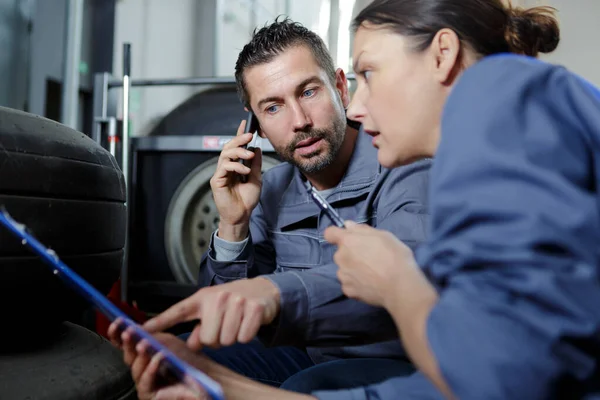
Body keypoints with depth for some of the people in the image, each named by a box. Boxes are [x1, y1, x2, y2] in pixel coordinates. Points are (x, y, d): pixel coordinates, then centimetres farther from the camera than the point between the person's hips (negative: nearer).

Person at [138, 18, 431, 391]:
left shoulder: (405, 168, -15)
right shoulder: (271, 190, 2)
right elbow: (226, 315, 5)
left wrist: (274, 290, -51)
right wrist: (234, 226, -12)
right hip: (303, 358, 5)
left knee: (304, 388, -32)